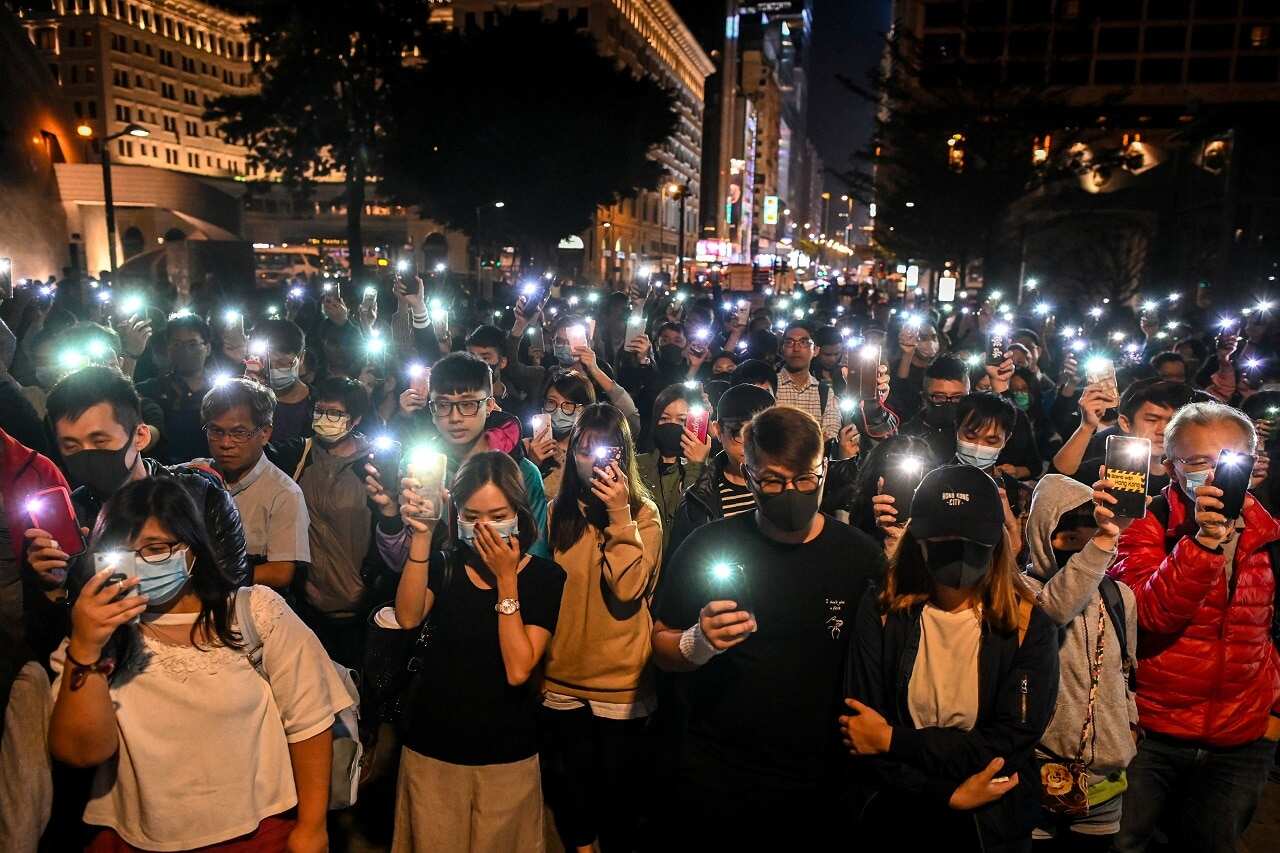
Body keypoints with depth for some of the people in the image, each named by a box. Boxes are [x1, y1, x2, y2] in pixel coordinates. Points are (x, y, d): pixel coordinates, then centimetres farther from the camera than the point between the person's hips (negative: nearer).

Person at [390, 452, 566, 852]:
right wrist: (421, 536, -26)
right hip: (431, 748, 1)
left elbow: (518, 670, -18)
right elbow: (408, 617, -20)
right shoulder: (444, 561, -2)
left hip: (506, 757, -1)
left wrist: (506, 579, -21)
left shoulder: (545, 576, -9)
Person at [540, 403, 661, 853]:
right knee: (569, 790, 18)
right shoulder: (558, 512, 1)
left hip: (621, 682, -3)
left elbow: (629, 590, -20)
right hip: (562, 679, 3)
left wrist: (619, 515, -24)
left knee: (619, 790, 12)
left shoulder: (643, 513, -7)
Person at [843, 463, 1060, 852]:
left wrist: (893, 740, -19)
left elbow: (1011, 742, -17)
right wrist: (948, 795, -21)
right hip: (897, 821, 0)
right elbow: (861, 742, -14)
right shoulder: (881, 612, -11)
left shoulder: (1028, 626, -11)